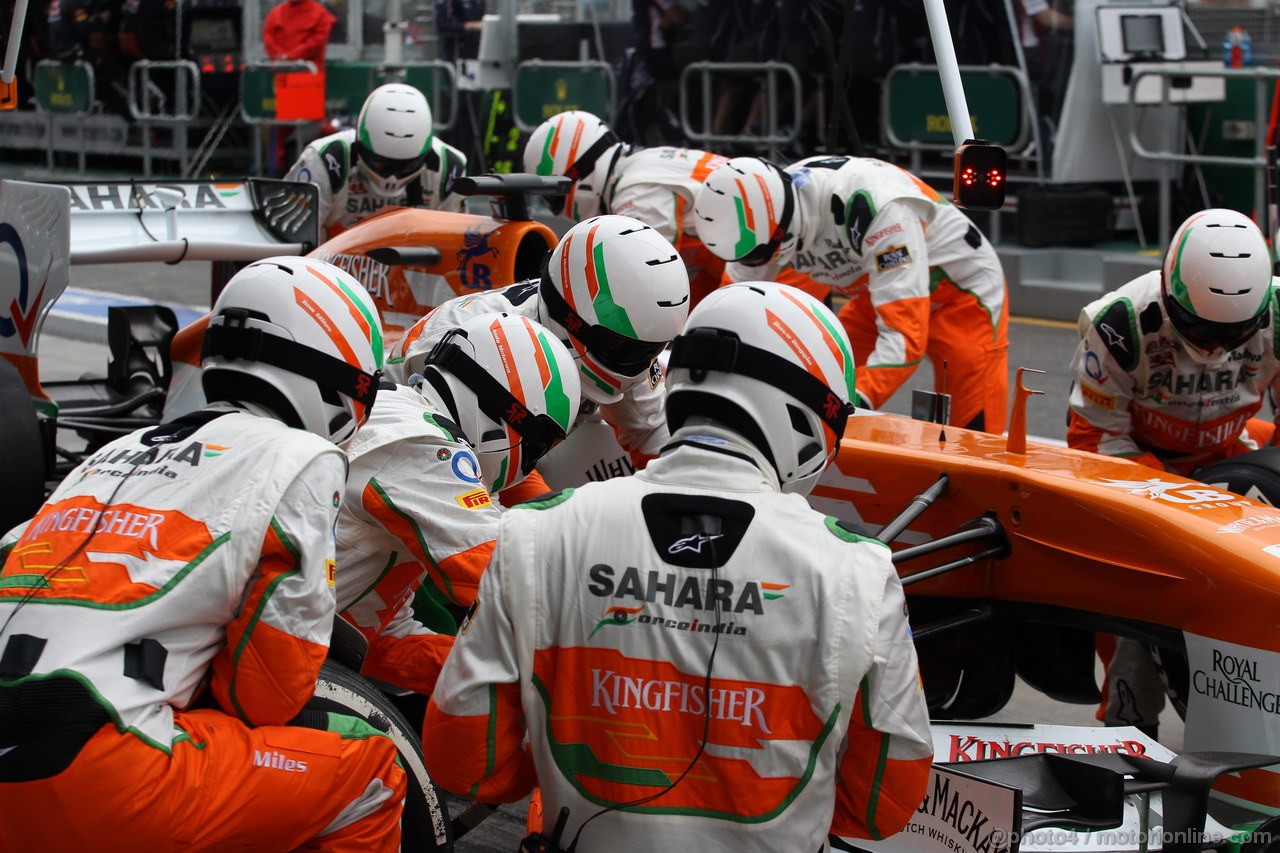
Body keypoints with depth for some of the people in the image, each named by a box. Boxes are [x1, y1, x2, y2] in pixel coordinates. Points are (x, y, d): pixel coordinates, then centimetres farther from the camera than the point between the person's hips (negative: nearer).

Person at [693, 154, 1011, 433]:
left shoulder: (874, 205, -40)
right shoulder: (767, 205, -18)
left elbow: (904, 334, -43)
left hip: (963, 291, -7)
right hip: (878, 292, 7)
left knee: (975, 441, -16)